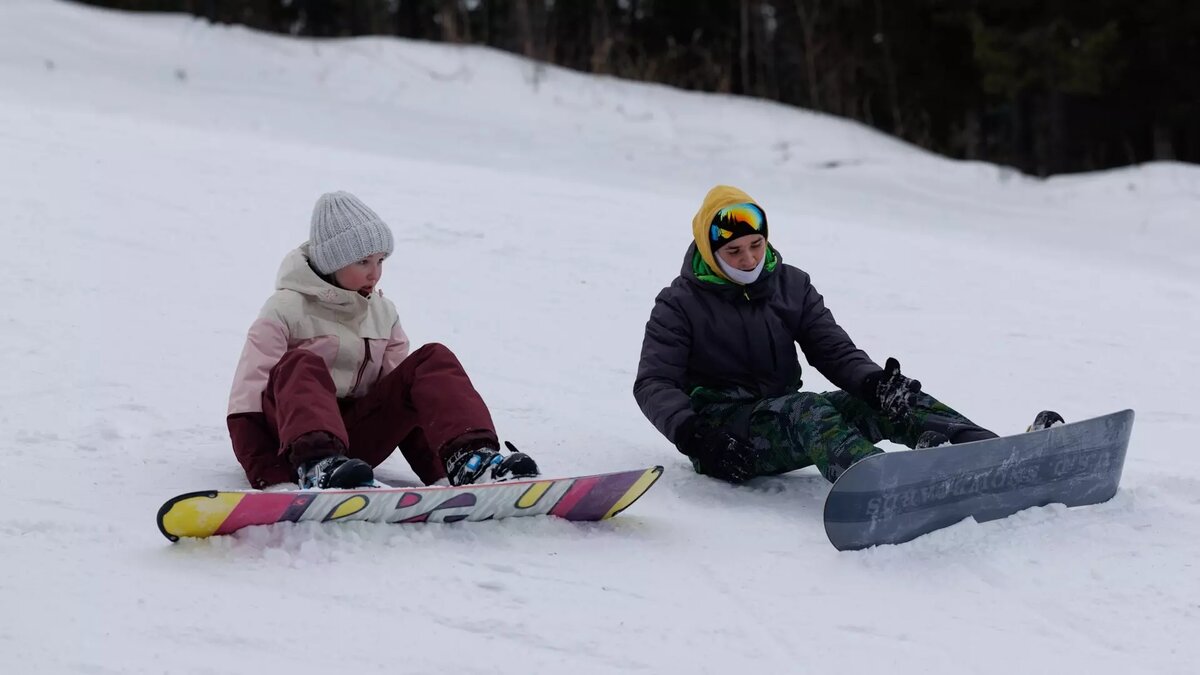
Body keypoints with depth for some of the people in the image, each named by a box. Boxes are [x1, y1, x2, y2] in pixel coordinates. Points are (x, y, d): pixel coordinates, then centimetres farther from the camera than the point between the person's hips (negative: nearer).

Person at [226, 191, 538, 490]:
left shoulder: (382, 313, 15)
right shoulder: (286, 310, -4)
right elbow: (247, 400, -11)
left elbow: (404, 395, 15)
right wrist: (272, 480, -26)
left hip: (357, 433, 5)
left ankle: (470, 460, -37)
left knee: (433, 361, -12)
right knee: (301, 366, -35)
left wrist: (436, 471, 0)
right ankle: (318, 468, -64)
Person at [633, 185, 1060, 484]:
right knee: (807, 412, -37)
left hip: (782, 417, 6)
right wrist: (694, 434, -28)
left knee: (896, 401, -16)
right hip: (721, 429, -6)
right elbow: (654, 384, -9)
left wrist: (875, 383, -18)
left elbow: (835, 351, 5)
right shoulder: (680, 305, -2)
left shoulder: (791, 286, 11)